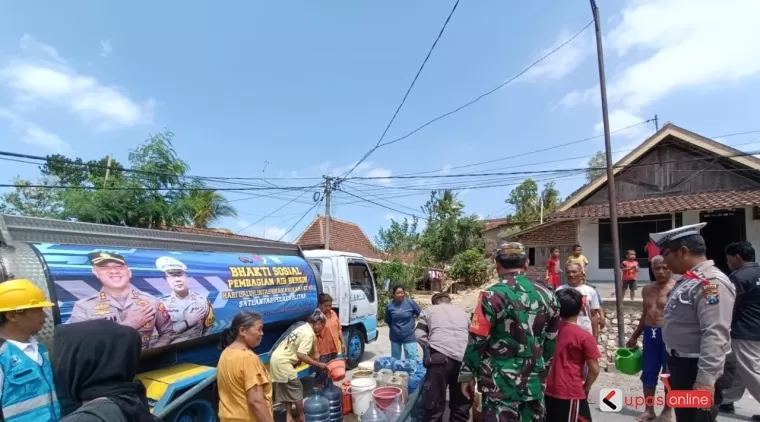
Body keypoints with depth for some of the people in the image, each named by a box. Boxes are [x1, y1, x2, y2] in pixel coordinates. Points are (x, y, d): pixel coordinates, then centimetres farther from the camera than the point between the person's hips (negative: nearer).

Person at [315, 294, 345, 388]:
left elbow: (339, 329, 13)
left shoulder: (333, 313, 5)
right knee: (322, 373, -1)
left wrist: (342, 343, 13)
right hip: (323, 350, -7)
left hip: (334, 348, 7)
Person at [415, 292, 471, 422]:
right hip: (465, 358, 4)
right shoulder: (463, 313, 32)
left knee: (433, 402, 3)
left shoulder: (429, 310, 21)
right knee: (461, 404, 17)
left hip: (440, 356, -3)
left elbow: (419, 334, 9)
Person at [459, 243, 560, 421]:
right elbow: (552, 339, 11)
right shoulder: (547, 294, 3)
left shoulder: (493, 296, -14)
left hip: (501, 383, -5)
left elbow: (477, 341, -13)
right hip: (534, 381, 6)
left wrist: (467, 374, -3)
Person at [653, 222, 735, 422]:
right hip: (682, 365, 10)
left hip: (696, 369, -10)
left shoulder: (711, 282, -20)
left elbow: (715, 335, -28)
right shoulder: (688, 280, 11)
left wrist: (706, 379, -30)